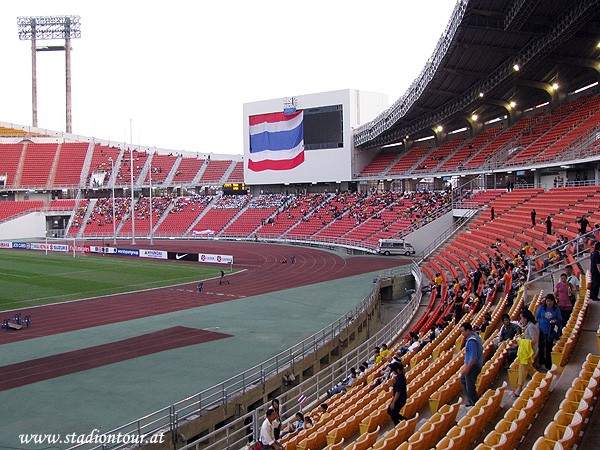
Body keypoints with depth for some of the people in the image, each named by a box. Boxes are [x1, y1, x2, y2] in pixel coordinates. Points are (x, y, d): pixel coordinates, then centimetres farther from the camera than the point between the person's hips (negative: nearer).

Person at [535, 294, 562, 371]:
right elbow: (536, 318, 0)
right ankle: (540, 363, 27)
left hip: (550, 332, 0)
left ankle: (548, 366, 18)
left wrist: (555, 321, -21)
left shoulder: (556, 309, -4)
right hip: (541, 330, 0)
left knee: (549, 349, 8)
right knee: (541, 347, 10)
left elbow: (560, 320, 0)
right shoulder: (541, 307, -4)